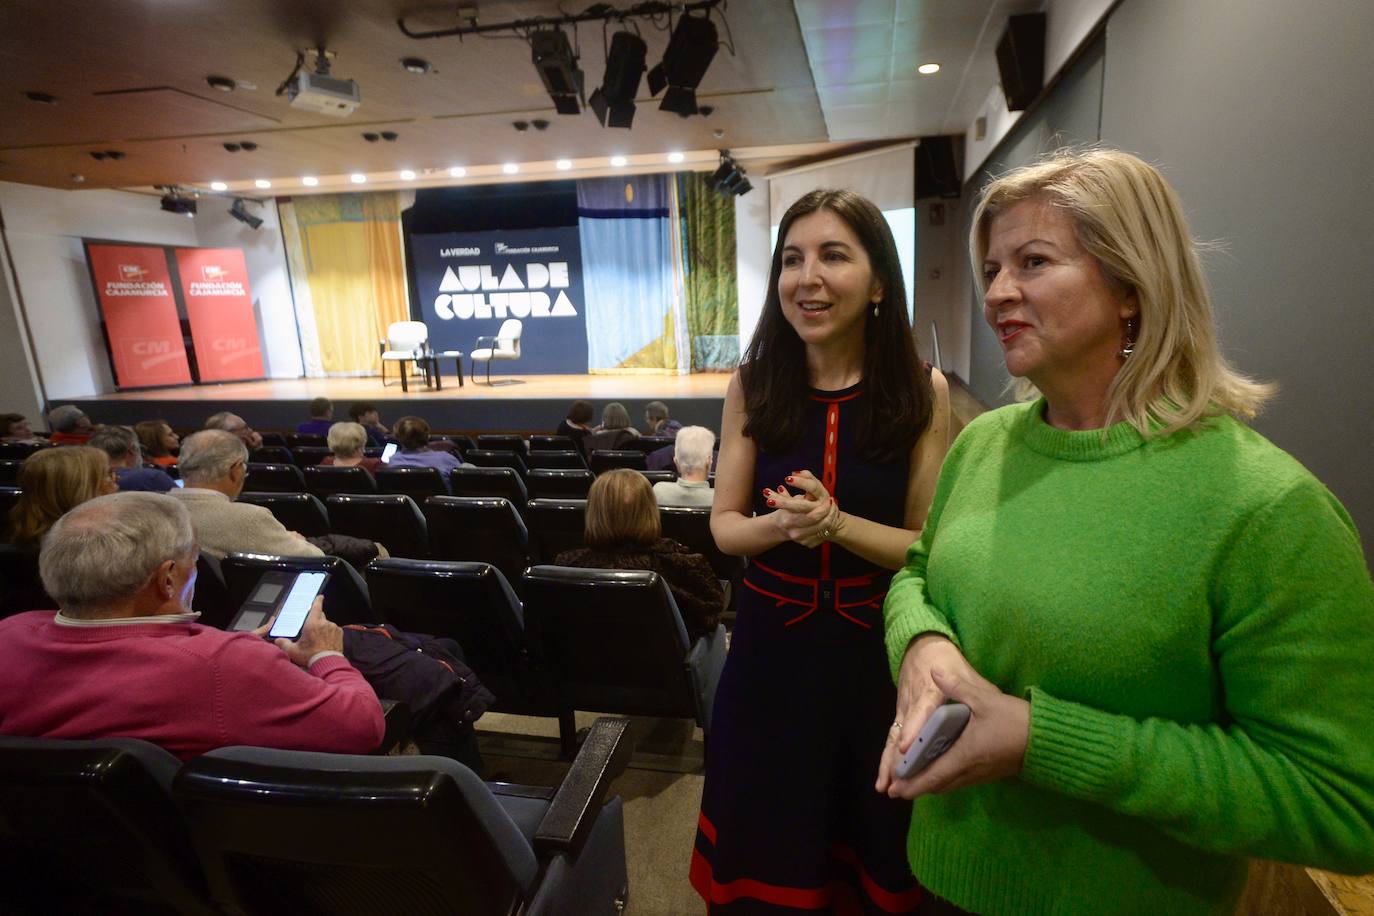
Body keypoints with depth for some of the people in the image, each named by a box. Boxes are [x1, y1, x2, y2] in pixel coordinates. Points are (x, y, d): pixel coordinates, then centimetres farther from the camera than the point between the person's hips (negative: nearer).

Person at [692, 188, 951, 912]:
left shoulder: (922, 392, -10)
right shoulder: (754, 385, -5)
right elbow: (724, 524, -2)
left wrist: (836, 522, -24)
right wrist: (781, 524, -22)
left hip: (874, 651, 0)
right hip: (771, 647, 1)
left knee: (871, 847, 23)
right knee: (765, 849, 21)